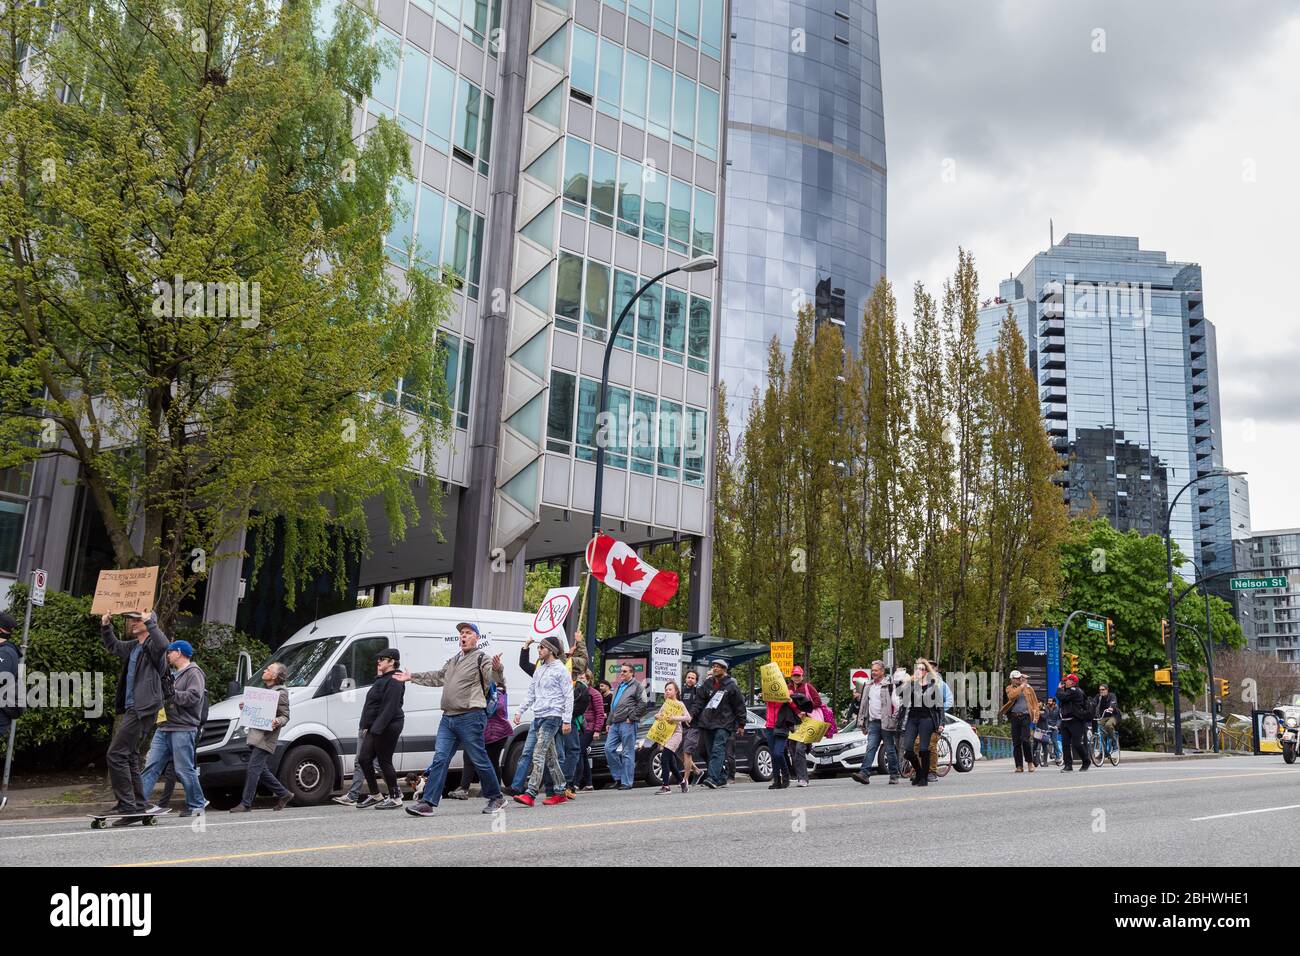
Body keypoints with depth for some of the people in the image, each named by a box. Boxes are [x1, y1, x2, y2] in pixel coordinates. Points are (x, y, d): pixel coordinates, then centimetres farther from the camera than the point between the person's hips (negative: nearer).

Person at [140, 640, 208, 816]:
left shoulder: (194, 673, -4)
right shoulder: (173, 674, 26)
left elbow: (194, 696, -18)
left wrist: (171, 694, -15)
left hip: (183, 729, -9)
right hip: (164, 728, 9)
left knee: (184, 770, -5)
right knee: (151, 766, 2)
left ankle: (196, 805, 5)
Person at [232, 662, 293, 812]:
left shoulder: (280, 693, -9)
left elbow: (285, 716, -10)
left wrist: (277, 722, -31)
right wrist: (246, 707, 15)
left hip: (266, 738, -10)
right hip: (255, 736, 10)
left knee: (253, 769, -10)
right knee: (260, 769, 11)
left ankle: (245, 804, -5)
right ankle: (284, 794, 22)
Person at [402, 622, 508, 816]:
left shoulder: (481, 659, -4)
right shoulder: (453, 660, 22)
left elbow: (497, 679, -19)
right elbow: (437, 677, 36)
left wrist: (497, 669, -42)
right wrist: (411, 677, 38)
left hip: (470, 718, -7)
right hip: (448, 718, 7)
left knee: (480, 760, 0)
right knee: (440, 759, 1)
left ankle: (496, 798, 14)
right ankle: (427, 803, 0)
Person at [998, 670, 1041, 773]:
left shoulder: (1028, 688, 11)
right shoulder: (1009, 688, 12)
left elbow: (1035, 703, 11)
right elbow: (1011, 696, -11)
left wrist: (1035, 716, 1)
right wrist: (1021, 687, -5)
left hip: (1025, 716, -2)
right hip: (1014, 717, 2)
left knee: (1025, 739, -14)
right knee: (1016, 742, 2)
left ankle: (1030, 762, 4)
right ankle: (1019, 766, 8)